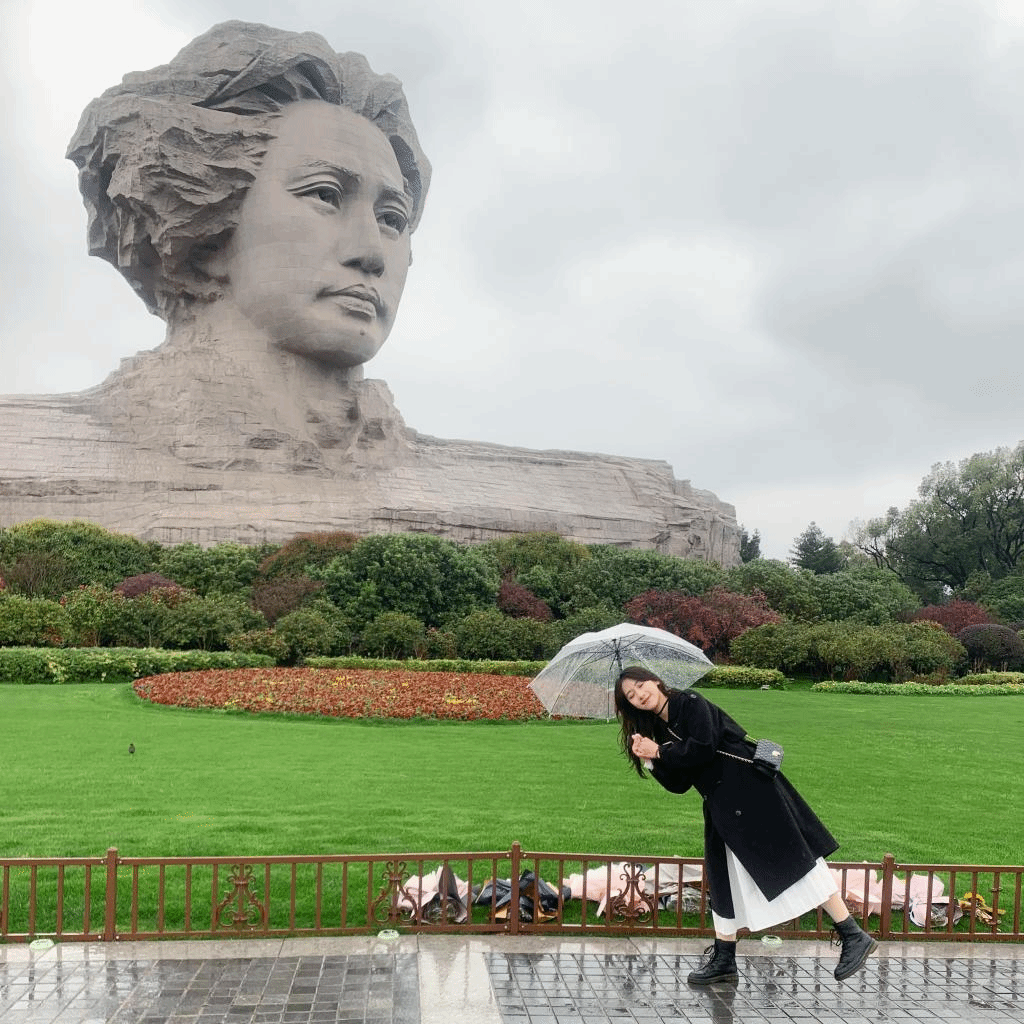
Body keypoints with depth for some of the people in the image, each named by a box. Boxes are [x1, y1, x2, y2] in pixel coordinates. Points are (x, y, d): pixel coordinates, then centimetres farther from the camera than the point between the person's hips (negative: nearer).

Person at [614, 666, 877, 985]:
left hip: (752, 787, -8)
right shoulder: (660, 731, 14)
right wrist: (650, 760, -6)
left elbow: (703, 747, -20)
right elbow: (679, 784, 9)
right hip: (722, 807, 9)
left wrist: (659, 752, -10)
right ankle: (724, 959, 21)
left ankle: (853, 936, -4)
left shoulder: (690, 702, -7)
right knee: (723, 879, 12)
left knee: (792, 857, -9)